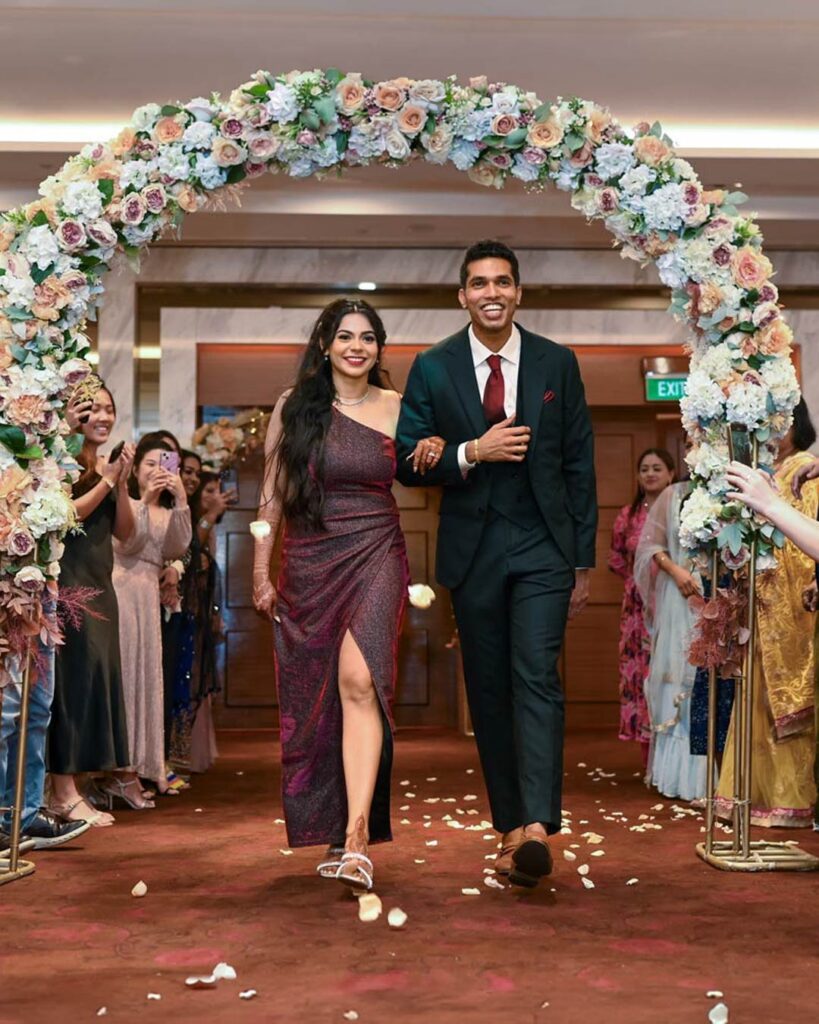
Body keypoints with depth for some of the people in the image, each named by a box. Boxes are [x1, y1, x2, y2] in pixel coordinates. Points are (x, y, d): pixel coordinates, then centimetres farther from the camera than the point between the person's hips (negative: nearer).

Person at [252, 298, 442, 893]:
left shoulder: (397, 409, 5)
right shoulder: (294, 406, 5)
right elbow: (273, 494, 8)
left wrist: (432, 460, -8)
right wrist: (261, 571, 5)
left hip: (375, 557, -2)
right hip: (307, 564, 2)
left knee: (359, 680, -21)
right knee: (313, 699, 7)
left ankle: (357, 840, -24)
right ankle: (329, 829, 23)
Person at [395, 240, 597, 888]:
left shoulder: (558, 364, 4)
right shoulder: (432, 369, 3)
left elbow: (580, 465, 5)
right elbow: (407, 465, 2)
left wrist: (584, 561, 3)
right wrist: (472, 452, -16)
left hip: (542, 547, -1)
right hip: (472, 550, 2)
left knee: (537, 677, -15)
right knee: (489, 692, 6)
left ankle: (537, 825, -22)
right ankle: (510, 826, 15)